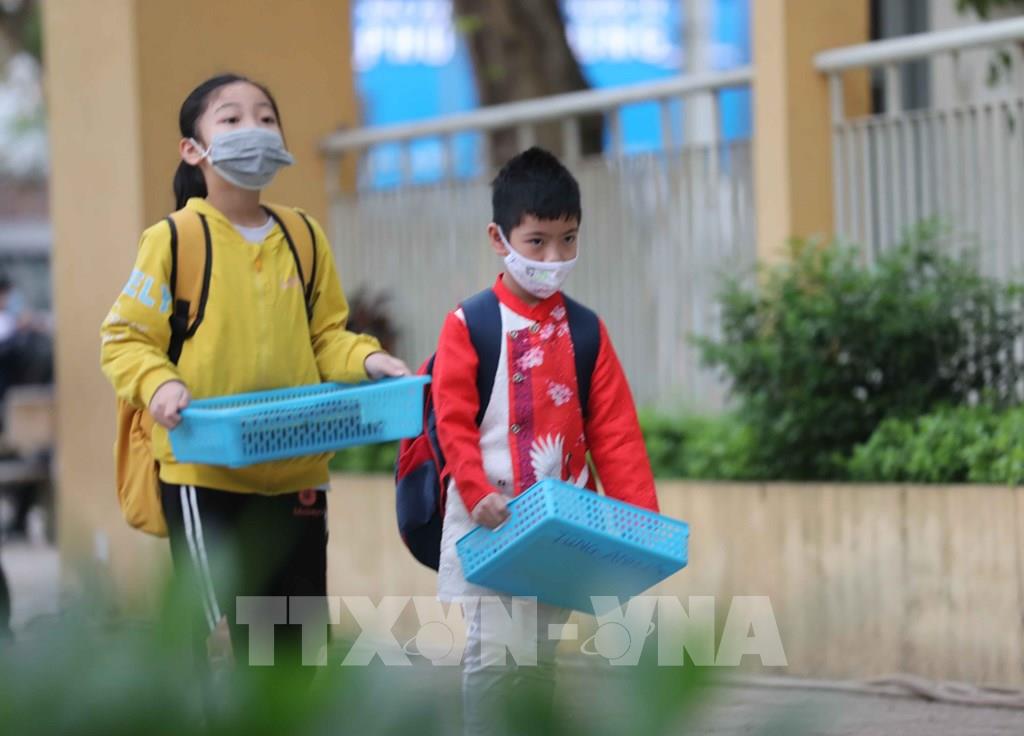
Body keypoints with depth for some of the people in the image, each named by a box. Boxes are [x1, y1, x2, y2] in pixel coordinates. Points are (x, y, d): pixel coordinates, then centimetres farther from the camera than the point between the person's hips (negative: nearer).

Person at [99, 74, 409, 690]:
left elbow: (325, 336, 14)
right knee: (214, 633, -6)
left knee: (293, 644, 11)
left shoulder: (304, 237, 9)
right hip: (204, 471, -5)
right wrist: (158, 385, -22)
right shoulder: (175, 240, -5)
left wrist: (366, 360, -6)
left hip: (296, 471, 5)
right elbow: (124, 338, -4)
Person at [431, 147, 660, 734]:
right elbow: (453, 421, -9)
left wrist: (642, 515, -4)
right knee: (492, 656, -8)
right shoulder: (470, 326, -5)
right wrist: (478, 493, -22)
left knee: (541, 658, 11)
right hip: (489, 522, -4)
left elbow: (615, 431, 4)